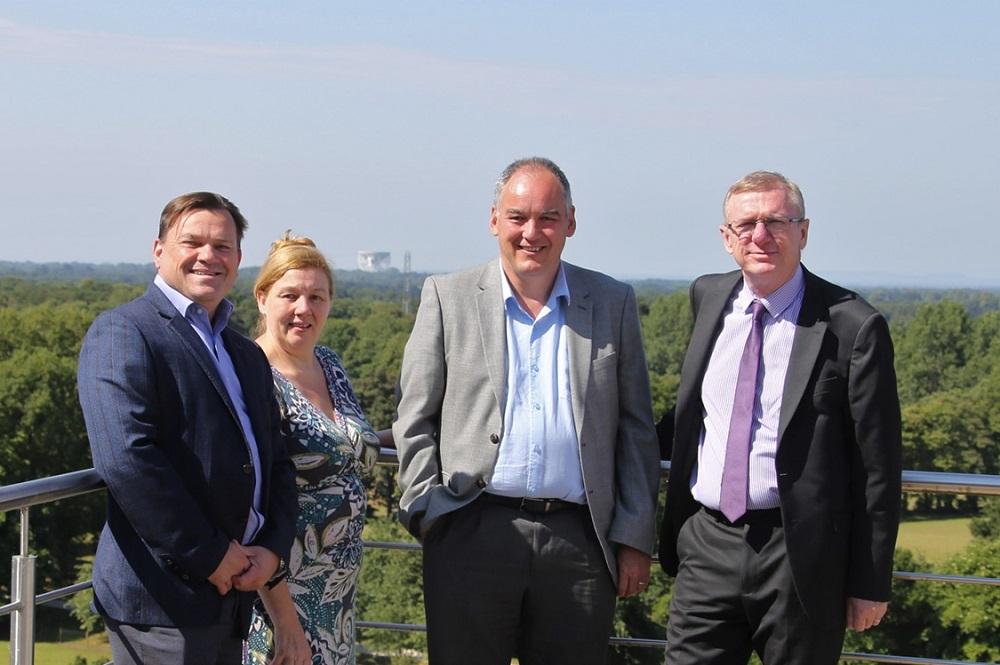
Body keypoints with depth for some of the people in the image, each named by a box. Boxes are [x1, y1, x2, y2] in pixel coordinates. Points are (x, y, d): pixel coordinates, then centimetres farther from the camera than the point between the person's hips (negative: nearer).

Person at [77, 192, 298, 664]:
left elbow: (276, 462, 18)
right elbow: (125, 458, -19)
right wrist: (210, 555, -16)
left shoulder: (248, 356, 19)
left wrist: (273, 549, -1)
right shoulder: (122, 332, -7)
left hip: (233, 593, 8)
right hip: (162, 596, -7)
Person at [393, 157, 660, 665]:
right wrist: (428, 512, -3)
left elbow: (636, 431, 9)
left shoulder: (613, 303, 9)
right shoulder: (448, 298, 6)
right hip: (473, 534, -1)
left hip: (579, 541, 1)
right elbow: (414, 421, 7)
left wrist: (635, 538, 5)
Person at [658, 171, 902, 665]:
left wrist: (870, 582, -7)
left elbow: (877, 467, -7)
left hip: (799, 556, -4)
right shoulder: (707, 298, 8)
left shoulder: (852, 327, -10)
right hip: (707, 545, 4)